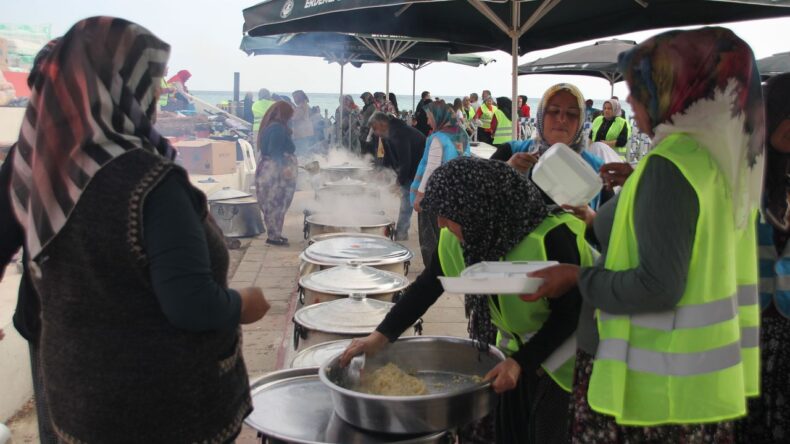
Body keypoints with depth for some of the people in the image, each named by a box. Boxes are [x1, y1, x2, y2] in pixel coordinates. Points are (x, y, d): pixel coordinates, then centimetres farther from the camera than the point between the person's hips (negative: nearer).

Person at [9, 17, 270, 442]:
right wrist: (243, 305, -9)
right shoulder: (147, 181, -26)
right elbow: (192, 306, -27)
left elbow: (50, 278, 10)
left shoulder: (46, 170, -3)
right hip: (167, 405, -6)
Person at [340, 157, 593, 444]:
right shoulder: (456, 240, -12)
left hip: (558, 356, -5)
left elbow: (570, 313, -23)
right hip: (511, 349, 6)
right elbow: (425, 288, -3)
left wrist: (521, 362, -28)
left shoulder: (550, 238, -32)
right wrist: (381, 336, -11)